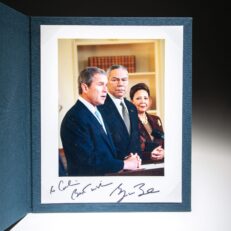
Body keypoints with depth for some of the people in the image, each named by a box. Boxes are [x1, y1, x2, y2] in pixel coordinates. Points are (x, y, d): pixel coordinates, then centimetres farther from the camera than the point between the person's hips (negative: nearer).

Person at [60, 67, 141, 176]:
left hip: (107, 173, 8)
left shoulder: (96, 112, 11)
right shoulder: (75, 118, -15)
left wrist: (127, 159, -1)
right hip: (88, 175, -7)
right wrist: (124, 164, -12)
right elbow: (89, 160, -19)